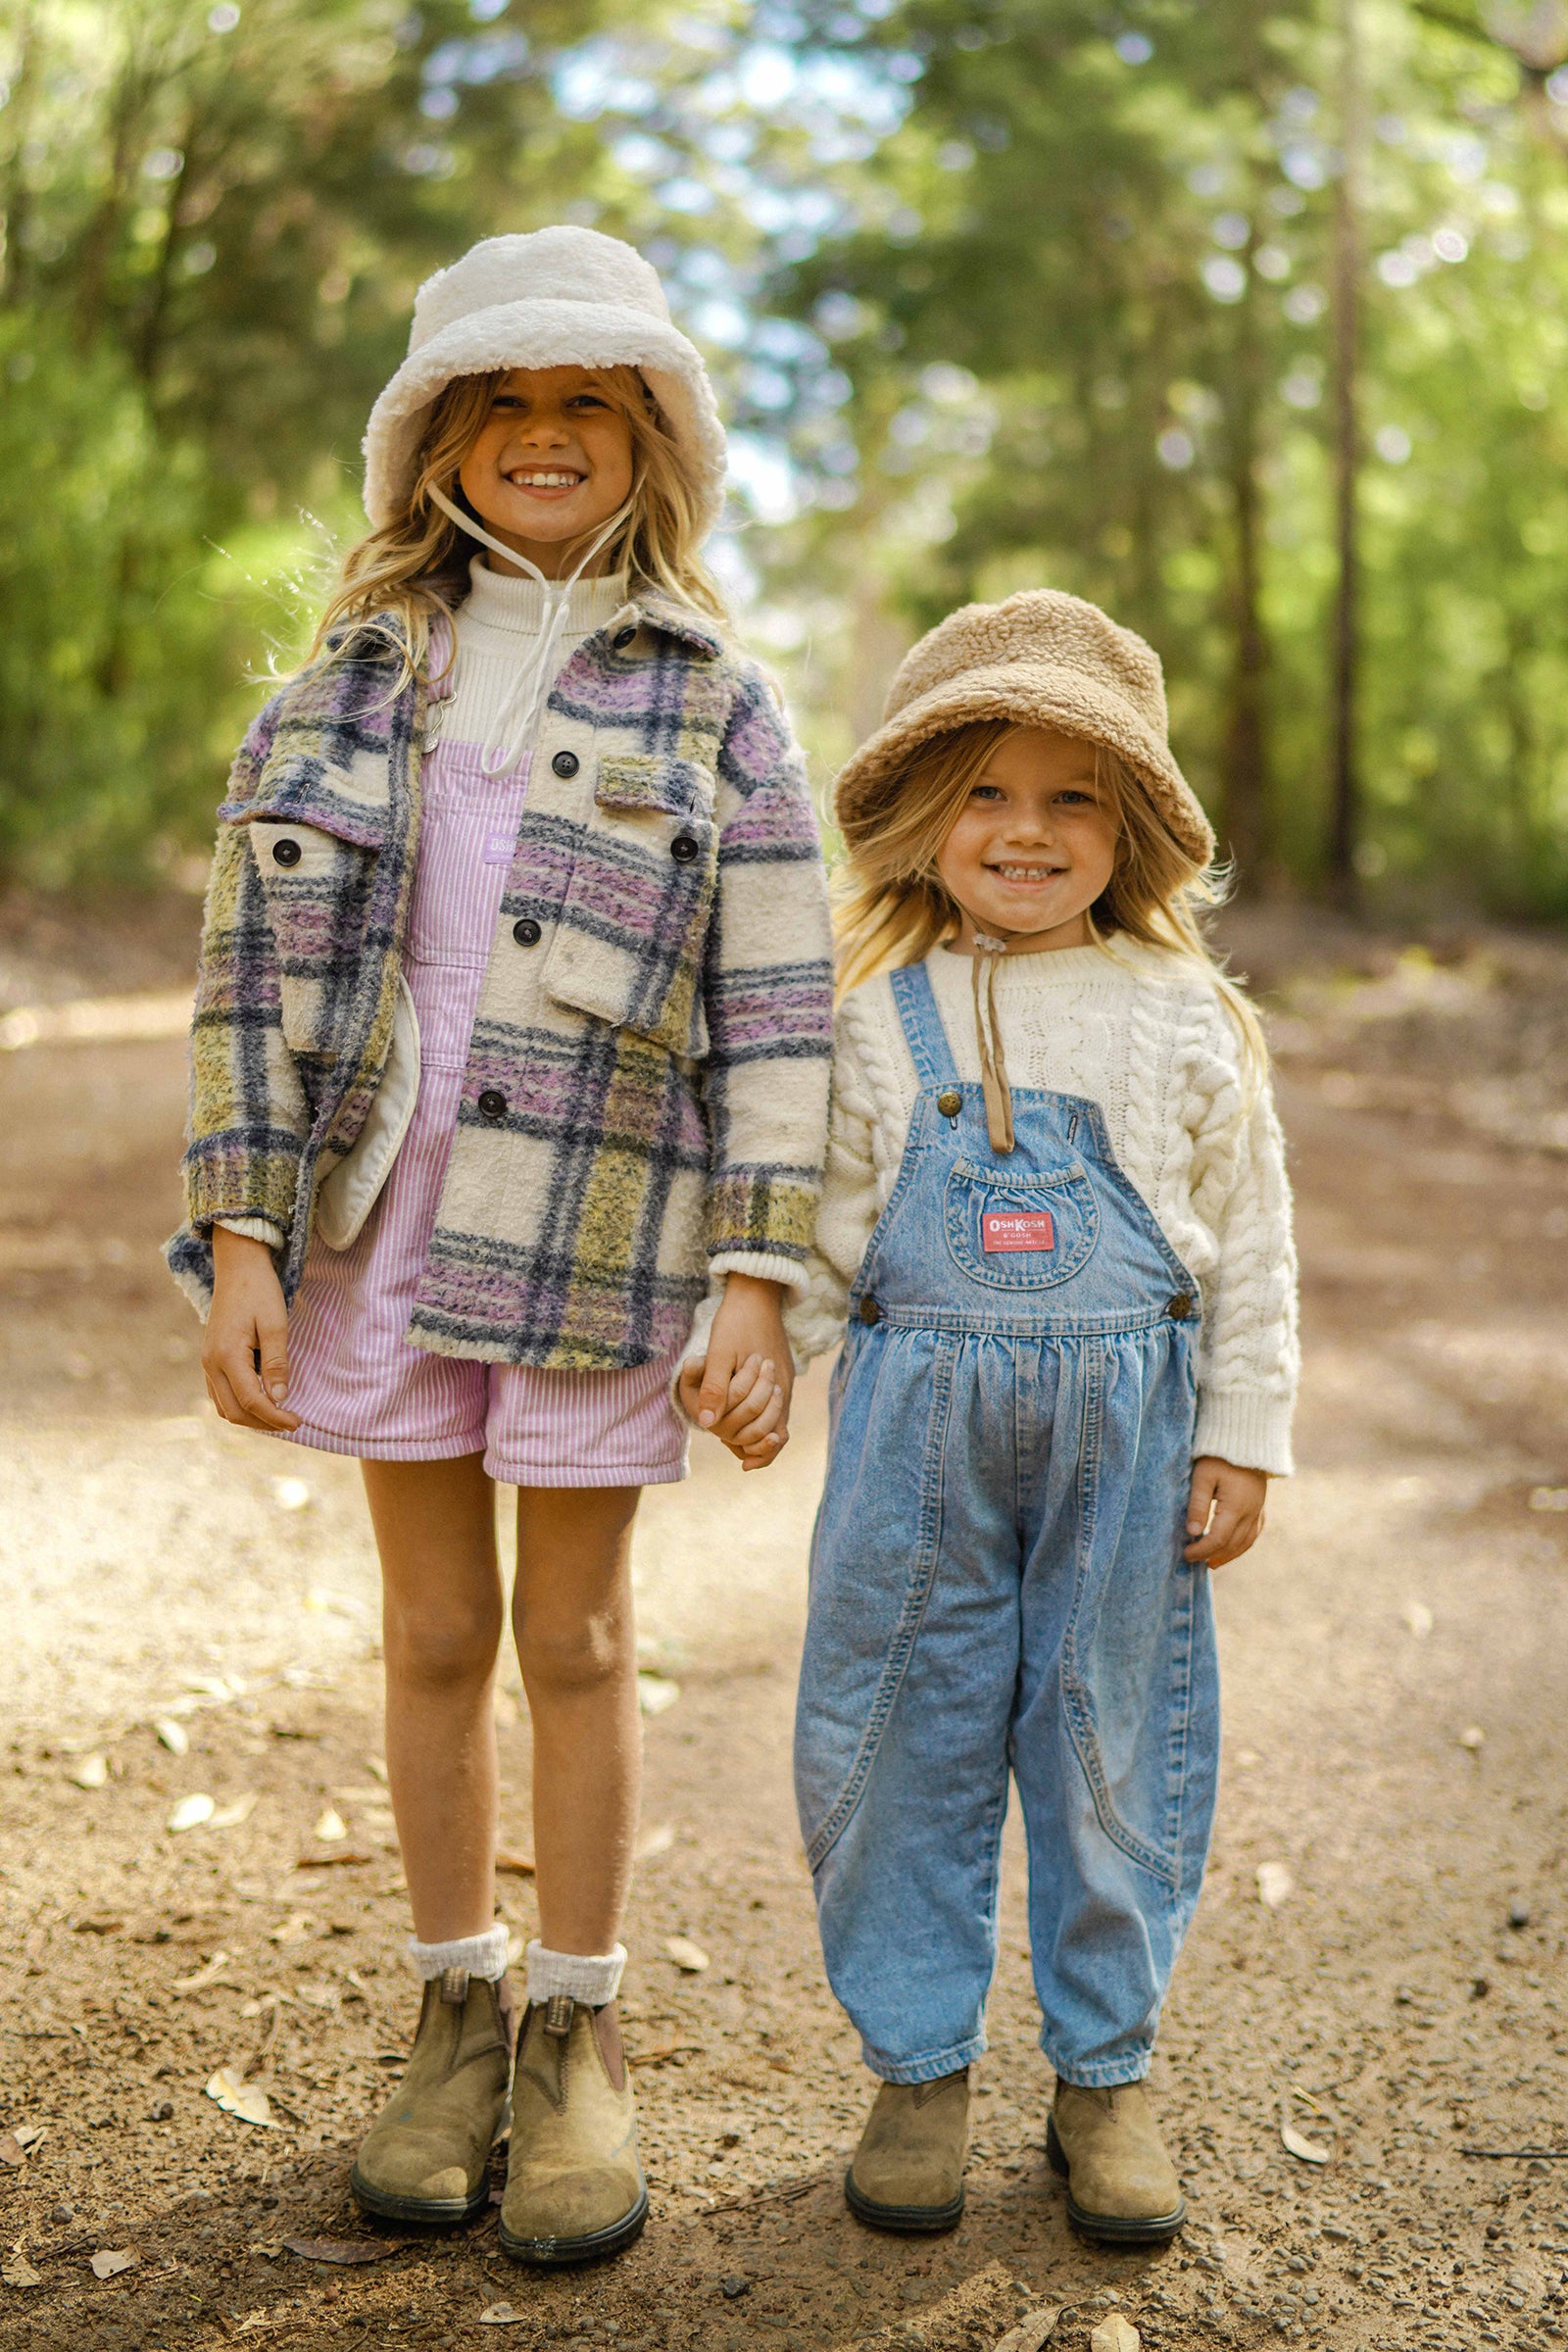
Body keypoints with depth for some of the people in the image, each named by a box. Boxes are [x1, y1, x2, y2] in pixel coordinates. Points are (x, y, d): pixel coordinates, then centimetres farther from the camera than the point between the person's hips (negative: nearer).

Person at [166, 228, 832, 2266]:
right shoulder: (349, 680, 6)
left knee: (575, 1640, 8)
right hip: (380, 1223, 2)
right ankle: (456, 2013, 29)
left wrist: (759, 1289, -9)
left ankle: (578, 2038, 25)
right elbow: (253, 972, 4)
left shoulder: (715, 705, -1)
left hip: (594, 1239, -2)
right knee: (436, 1635, 12)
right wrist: (240, 1242, -3)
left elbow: (777, 1015, -4)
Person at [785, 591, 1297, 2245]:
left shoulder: (1183, 1020, 3)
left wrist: (1243, 1439, 2)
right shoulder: (874, 1015, 2)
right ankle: (917, 2066, 24)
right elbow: (827, 1222, 8)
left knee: (1113, 1738, 8)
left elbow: (1249, 1244, 6)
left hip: (1125, 1424, 0)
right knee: (898, 1741, 6)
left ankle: (1103, 2074, 26)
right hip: (920, 1420, 0)